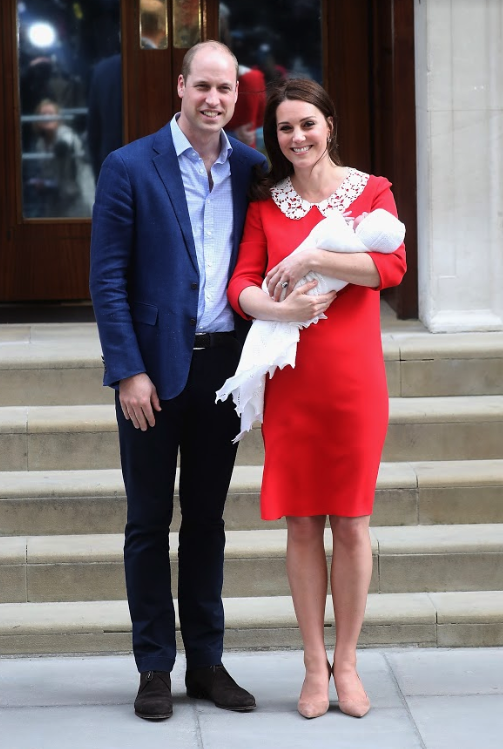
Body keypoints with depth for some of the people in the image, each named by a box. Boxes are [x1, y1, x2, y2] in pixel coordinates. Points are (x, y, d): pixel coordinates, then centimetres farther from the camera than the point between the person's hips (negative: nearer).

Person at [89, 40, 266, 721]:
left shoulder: (252, 169, 5)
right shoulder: (130, 168, -5)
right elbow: (108, 278, -7)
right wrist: (128, 372, -12)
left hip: (224, 366, 3)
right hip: (156, 366, -3)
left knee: (207, 518, 12)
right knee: (149, 520, 5)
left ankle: (207, 662, 20)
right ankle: (155, 668, 13)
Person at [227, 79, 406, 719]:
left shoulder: (371, 191, 3)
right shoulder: (265, 202, 8)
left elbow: (391, 266, -13)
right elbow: (242, 285, -1)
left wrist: (311, 258, -17)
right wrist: (281, 307, -21)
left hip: (353, 377, -1)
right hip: (290, 378, 1)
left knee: (351, 522, 3)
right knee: (302, 523, 5)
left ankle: (346, 662, 15)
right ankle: (314, 664, 15)